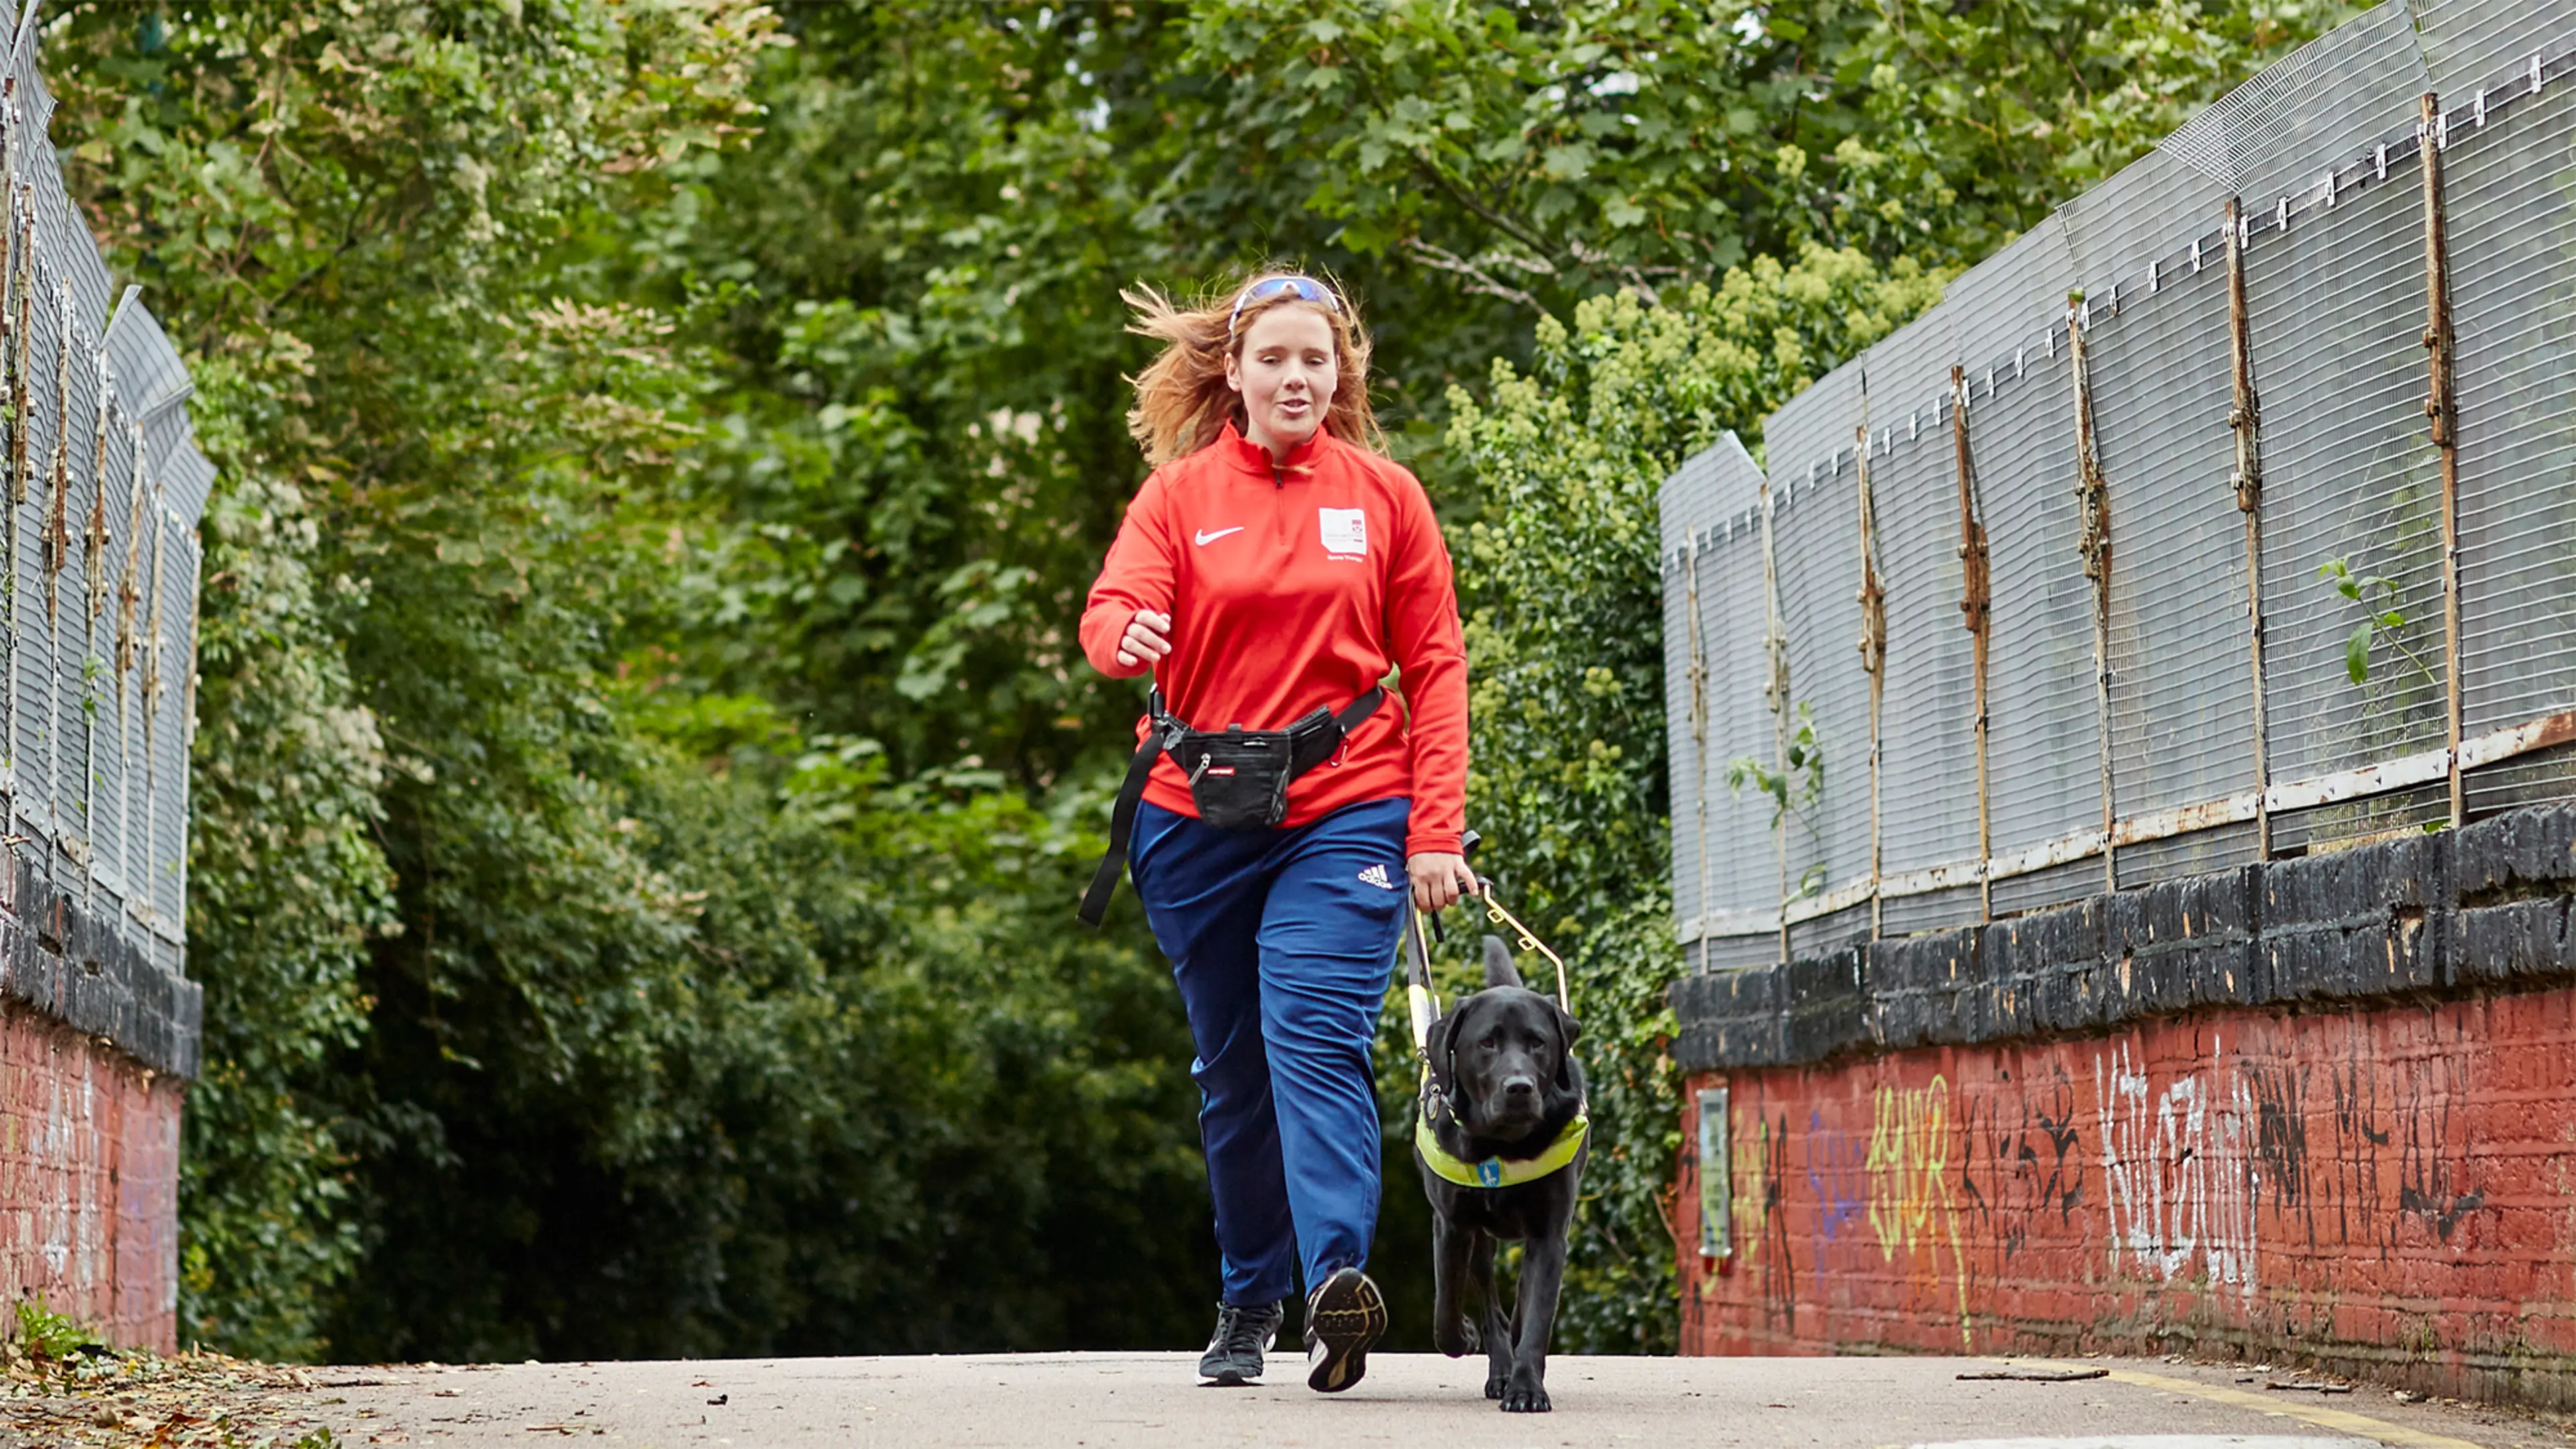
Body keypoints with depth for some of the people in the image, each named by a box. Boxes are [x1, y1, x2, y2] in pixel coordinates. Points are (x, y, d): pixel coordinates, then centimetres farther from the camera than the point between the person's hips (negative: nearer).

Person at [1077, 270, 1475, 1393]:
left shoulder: (1386, 497, 6)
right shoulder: (1179, 493, 6)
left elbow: (1434, 669, 7)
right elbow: (1110, 612, -9)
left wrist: (1435, 834, -2)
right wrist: (1129, 634, -35)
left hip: (1343, 811, -2)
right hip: (1196, 812, 2)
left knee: (1315, 1038, -20)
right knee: (1230, 1072, 9)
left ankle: (1338, 1275, -32)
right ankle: (1247, 1301, 21)